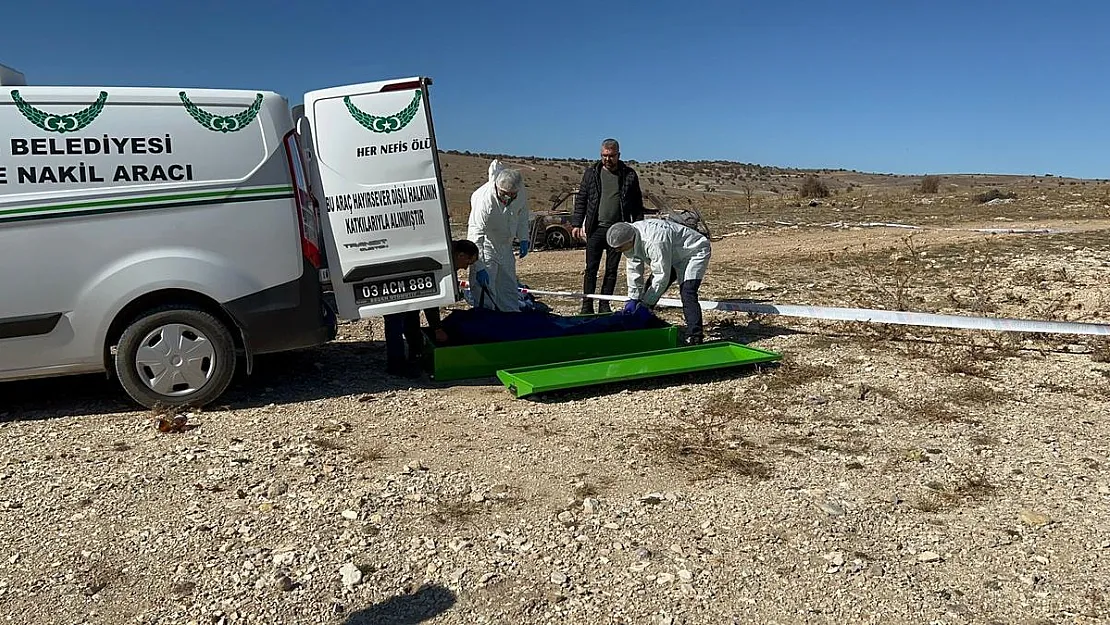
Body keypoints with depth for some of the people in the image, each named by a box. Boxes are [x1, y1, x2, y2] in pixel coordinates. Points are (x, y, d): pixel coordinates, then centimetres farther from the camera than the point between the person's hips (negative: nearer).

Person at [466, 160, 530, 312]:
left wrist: (523, 238, 0)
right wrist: (478, 268, -38)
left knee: (509, 287, 15)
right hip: (485, 243, -6)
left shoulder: (522, 194, -16)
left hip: (505, 245, 6)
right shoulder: (484, 198, -33)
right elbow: (475, 236, -34)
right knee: (485, 288, -12)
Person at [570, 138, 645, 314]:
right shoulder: (591, 173, 5)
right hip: (596, 229, 0)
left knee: (612, 269, 5)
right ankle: (587, 305, 5)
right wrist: (576, 224, 0)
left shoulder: (629, 175, 4)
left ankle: (604, 305, 14)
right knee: (591, 268, 0)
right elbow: (581, 199, 7)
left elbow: (637, 204, 7)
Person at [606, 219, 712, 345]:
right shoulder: (632, 239, -13)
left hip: (694, 251, -9)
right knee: (650, 288, 7)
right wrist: (633, 299, -9)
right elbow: (634, 270, -6)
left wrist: (646, 303, -27)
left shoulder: (654, 242, -40)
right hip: (672, 257, 9)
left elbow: (662, 276, -34)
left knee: (687, 293, -25)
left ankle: (694, 336, -23)